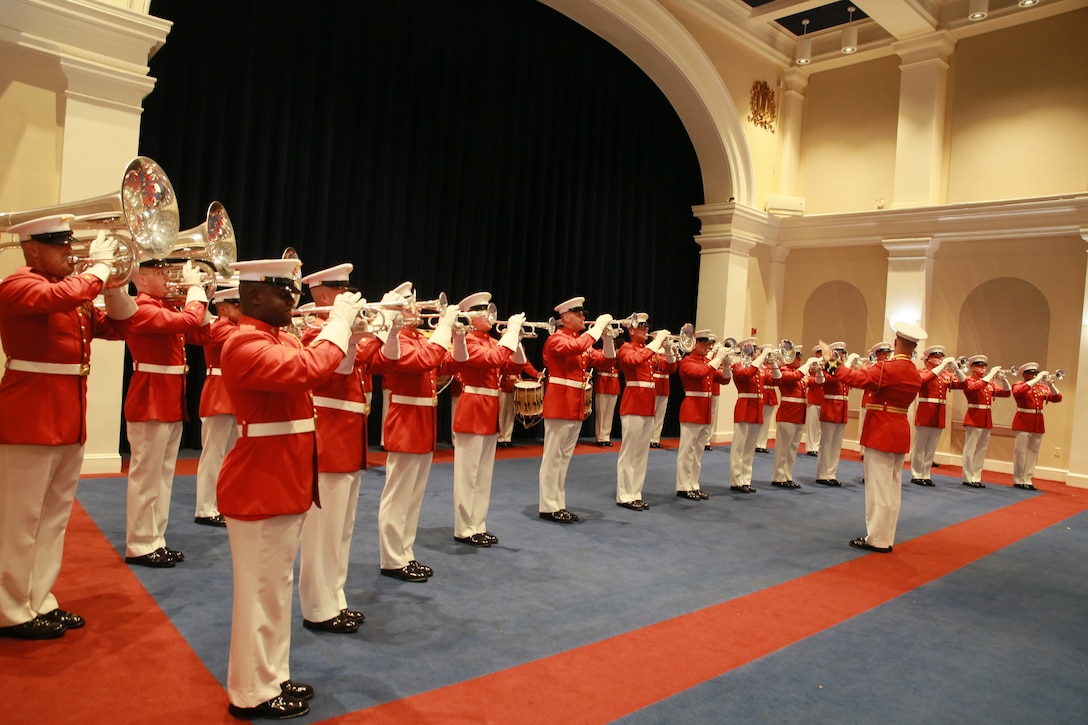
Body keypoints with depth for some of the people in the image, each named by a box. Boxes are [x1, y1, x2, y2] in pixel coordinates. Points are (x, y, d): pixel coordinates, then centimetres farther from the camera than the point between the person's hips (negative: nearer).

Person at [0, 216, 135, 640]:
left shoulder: (77, 292, 15)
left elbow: (119, 327, 13)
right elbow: (63, 297, -31)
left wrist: (112, 283, 0)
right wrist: (100, 266, -16)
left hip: (69, 422, 8)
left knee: (54, 517, 14)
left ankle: (40, 601, 26)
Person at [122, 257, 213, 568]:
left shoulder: (165, 308, 14)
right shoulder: (141, 309, -14)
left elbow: (201, 334, 15)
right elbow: (188, 321, -27)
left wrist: (199, 297, 7)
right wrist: (195, 288, -12)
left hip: (171, 403, 9)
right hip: (150, 403, -9)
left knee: (163, 476, 13)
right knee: (146, 476, -2)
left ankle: (155, 540, 22)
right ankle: (139, 546, 8)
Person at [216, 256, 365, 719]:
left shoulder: (281, 340, 11)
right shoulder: (245, 345, -19)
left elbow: (325, 367, 14)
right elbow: (309, 370, -33)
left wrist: (347, 328, 1)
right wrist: (339, 322, -21)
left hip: (284, 484, 10)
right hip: (259, 488, -10)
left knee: (277, 587, 19)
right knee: (261, 591, 3)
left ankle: (273, 677, 33)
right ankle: (252, 694, 19)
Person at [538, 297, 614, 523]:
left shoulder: (582, 340, 17)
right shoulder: (556, 339, -8)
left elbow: (606, 358, 11)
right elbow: (576, 347, -29)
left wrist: (607, 335, -2)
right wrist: (597, 327, -21)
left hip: (576, 406, 9)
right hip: (559, 404, -9)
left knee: (565, 457, 12)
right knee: (553, 456, -3)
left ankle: (558, 505, 19)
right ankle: (549, 507, 3)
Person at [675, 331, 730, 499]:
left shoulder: (708, 362, 15)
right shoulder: (687, 362, -8)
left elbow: (724, 379, 13)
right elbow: (700, 373, -28)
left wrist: (726, 362, -2)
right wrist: (718, 358, -22)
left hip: (705, 411, 8)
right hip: (691, 410, -8)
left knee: (698, 451, 12)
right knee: (687, 450, -3)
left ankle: (694, 486, 20)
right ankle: (684, 487, 3)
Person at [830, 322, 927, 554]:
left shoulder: (887, 368, -16)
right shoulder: (916, 375, 8)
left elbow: (857, 378, -27)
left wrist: (833, 366, -19)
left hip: (881, 432, -8)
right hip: (900, 432, 8)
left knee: (879, 488, -2)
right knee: (892, 488, 12)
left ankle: (877, 539, 3)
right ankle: (886, 538, 19)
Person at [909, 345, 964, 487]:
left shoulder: (946, 374, 12)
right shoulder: (922, 372, -3)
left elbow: (962, 383, 3)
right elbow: (925, 379, -25)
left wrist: (956, 368, -9)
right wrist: (943, 366, -23)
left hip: (939, 415, 5)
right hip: (925, 413, -5)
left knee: (931, 448, 10)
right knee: (919, 446, 1)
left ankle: (926, 475, 16)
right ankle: (916, 475, 7)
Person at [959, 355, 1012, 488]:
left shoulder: (990, 383, 16)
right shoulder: (969, 381, -4)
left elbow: (1006, 393, 10)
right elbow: (974, 387, -27)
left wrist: (1003, 379, -3)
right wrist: (991, 375, -22)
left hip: (986, 419, 7)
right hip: (973, 417, -7)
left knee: (981, 450, 9)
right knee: (970, 449, -4)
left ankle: (976, 477, 14)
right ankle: (968, 478, 0)